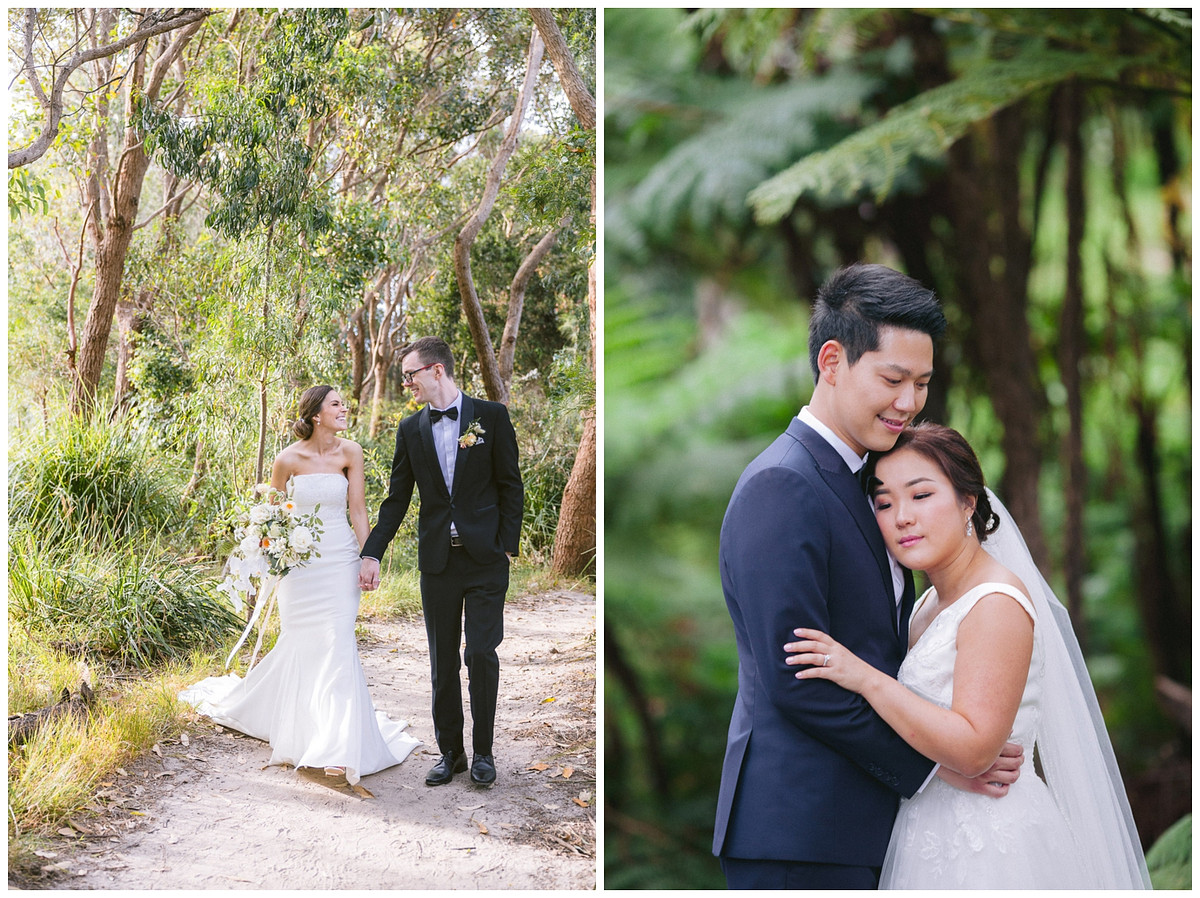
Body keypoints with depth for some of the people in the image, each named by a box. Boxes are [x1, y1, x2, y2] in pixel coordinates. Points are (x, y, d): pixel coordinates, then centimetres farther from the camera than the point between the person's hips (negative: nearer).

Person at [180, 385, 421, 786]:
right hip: (300, 561, -1)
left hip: (341, 560, 1)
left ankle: (338, 749, -2)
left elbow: (358, 510, -1)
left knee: (336, 643, -5)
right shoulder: (288, 459, -7)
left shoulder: (350, 452, -3)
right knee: (302, 644, 8)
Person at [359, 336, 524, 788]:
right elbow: (397, 498, 8)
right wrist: (372, 554, 0)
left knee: (481, 654, -4)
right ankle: (450, 751, 18)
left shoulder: (491, 416, -2)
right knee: (442, 661, 7)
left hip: (485, 558, -3)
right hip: (437, 560, 3)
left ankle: (483, 751, 11)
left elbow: (511, 487, 0)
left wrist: (506, 547, -7)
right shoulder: (410, 429, 7)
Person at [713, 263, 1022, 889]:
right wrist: (928, 763, -12)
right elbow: (794, 682, -21)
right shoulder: (779, 487, -16)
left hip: (861, 827, 9)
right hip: (798, 835, -9)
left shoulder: (860, 482, 14)